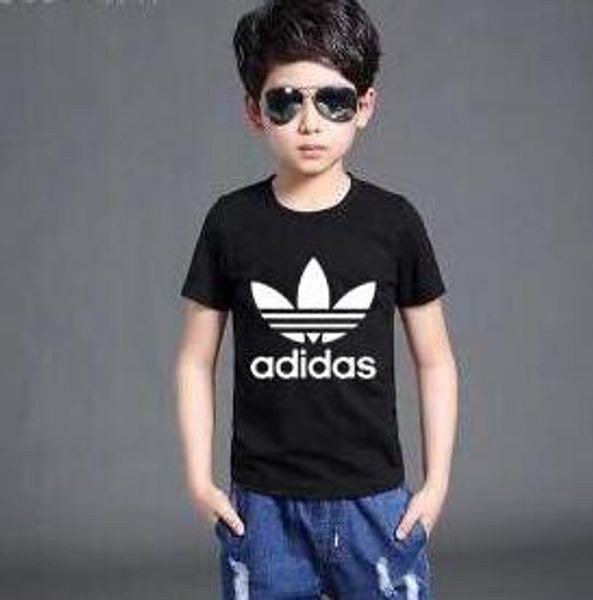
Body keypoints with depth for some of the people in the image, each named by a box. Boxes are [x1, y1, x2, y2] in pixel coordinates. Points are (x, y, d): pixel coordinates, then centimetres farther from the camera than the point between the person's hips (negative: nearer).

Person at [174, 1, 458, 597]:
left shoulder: (394, 222, -2)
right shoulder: (231, 223, -1)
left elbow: (435, 362, 5)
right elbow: (196, 361, 5)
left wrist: (437, 481, 1)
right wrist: (199, 479, 0)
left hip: (375, 502, 0)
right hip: (260, 506, 0)